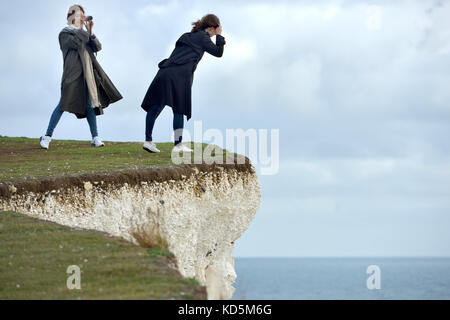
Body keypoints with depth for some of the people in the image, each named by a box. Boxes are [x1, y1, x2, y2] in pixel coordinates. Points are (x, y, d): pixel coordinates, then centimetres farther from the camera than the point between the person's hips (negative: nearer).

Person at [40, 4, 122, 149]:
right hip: (72, 74, -6)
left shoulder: (84, 34, 21)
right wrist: (83, 28, -9)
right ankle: (47, 136, -2)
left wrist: (90, 32, -3)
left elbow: (97, 47, 9)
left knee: (90, 105, 1)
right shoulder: (64, 33, 2)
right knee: (64, 104, -9)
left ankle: (95, 138, 2)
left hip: (87, 75, 6)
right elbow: (75, 43, -17)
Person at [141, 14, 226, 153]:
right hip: (180, 75, -7)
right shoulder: (202, 37, 5)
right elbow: (218, 52, 9)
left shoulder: (187, 36, 27)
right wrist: (219, 36, 20)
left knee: (156, 106, 2)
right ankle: (178, 144, -3)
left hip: (165, 72, 7)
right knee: (179, 110, -3)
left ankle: (148, 140, -1)